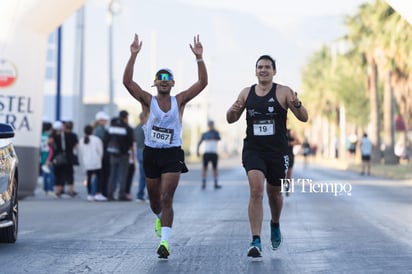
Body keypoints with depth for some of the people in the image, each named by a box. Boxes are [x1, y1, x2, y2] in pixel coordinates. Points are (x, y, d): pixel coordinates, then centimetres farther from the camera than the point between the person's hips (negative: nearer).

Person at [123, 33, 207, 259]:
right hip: (151, 154, 1)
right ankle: (160, 218, 49)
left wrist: (199, 58, -17)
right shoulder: (148, 101, -1)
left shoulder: (179, 101, 1)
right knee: (154, 199, 15)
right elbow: (127, 81, -14)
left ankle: (164, 241, -19)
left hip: (172, 155, -1)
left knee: (166, 198, -14)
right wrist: (134, 56, -21)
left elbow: (202, 82, -7)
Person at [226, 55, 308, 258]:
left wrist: (297, 104, -28)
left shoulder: (283, 92, -3)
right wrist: (233, 110, -9)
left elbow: (304, 118, -6)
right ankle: (256, 241, -19)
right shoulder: (246, 93, 6)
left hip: (277, 150, 0)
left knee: (274, 192, 15)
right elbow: (231, 120, 15)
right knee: (256, 190, -18)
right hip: (253, 149, 0)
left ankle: (275, 225, 47)